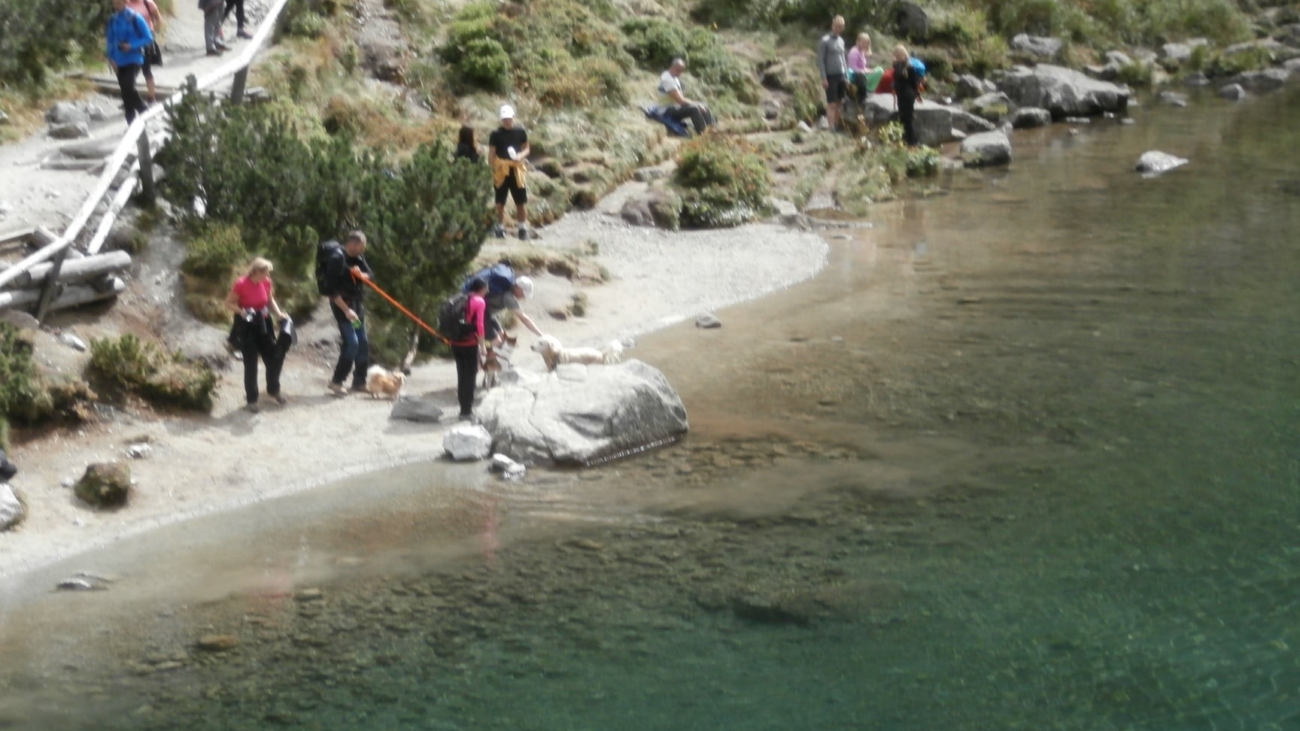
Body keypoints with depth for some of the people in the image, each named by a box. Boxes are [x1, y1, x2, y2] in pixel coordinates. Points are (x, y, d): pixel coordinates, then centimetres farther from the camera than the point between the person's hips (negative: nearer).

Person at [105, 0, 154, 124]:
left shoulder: (135, 18, -9)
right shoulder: (113, 19, 4)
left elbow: (149, 38, -7)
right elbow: (110, 40, 12)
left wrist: (132, 46, -18)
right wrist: (111, 58, 1)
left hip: (133, 59, -5)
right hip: (119, 61, 5)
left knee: (129, 87, -20)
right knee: (125, 92, 6)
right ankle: (131, 122, 15)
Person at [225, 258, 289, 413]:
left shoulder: (266, 282, -6)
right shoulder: (241, 284, -21)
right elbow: (228, 303, -12)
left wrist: (278, 314, -5)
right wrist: (241, 311, -29)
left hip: (263, 323, 5)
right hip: (247, 325, -5)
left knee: (275, 358, 9)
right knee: (250, 363, 1)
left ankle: (273, 390, 33)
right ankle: (251, 399, 15)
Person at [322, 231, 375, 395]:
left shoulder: (359, 257, 5)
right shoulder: (338, 260, -18)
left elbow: (370, 275, 13)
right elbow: (332, 290, -21)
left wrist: (361, 274, -11)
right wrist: (346, 310, -23)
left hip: (357, 303, 8)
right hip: (342, 304, -8)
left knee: (363, 343, 8)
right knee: (351, 342, -15)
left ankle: (359, 382, 17)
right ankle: (336, 381, -3)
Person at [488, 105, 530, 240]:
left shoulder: (520, 131, 3)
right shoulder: (496, 134, -1)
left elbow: (526, 149, 9)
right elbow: (491, 154, 1)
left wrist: (521, 156, -13)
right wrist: (492, 171, -4)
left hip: (516, 169, 1)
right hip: (501, 171, -1)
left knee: (521, 202, 1)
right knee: (500, 202, 5)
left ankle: (523, 229, 10)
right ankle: (500, 228, 15)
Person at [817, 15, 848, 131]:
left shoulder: (841, 40, 14)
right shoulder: (825, 41, -7)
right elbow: (820, 60, -9)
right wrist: (824, 78, -15)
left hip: (841, 76, 6)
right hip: (831, 76, -6)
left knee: (838, 103, 8)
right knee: (831, 104, -8)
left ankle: (837, 126, 13)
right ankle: (832, 128, -10)